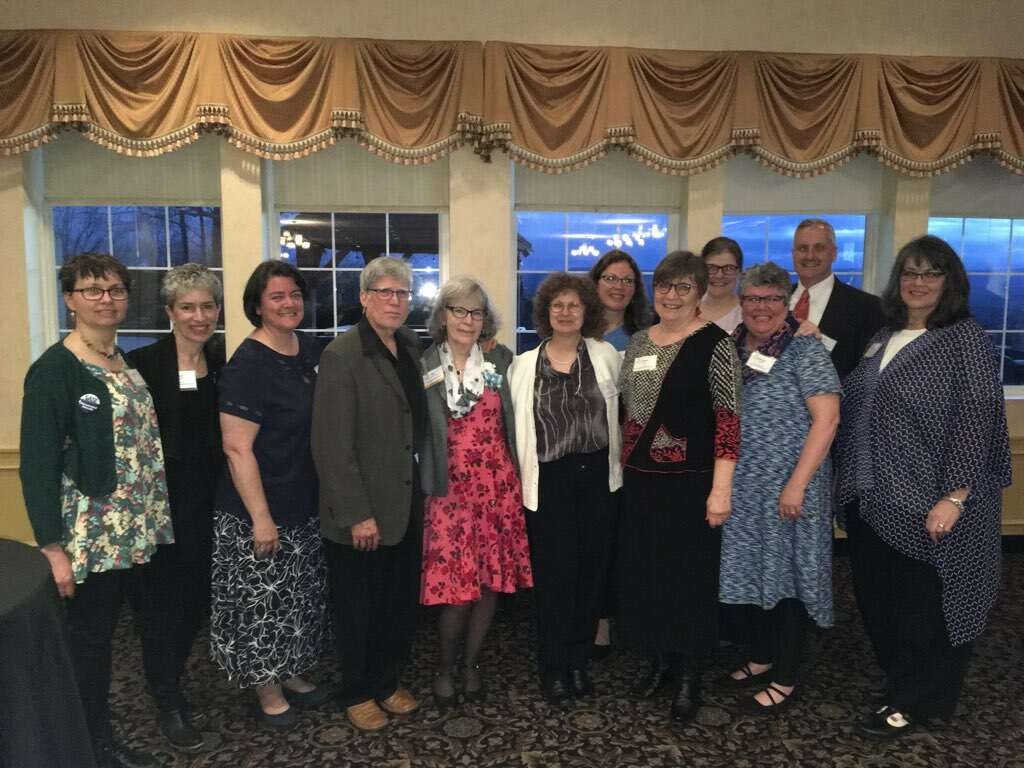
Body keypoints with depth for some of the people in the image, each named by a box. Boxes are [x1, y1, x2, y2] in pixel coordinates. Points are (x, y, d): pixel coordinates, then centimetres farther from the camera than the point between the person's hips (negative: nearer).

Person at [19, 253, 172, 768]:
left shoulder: (128, 363, 9)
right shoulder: (54, 369, -13)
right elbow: (36, 465, -15)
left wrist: (150, 521, 12)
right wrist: (53, 547, -17)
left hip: (128, 531, 7)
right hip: (86, 536, -7)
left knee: (104, 634, 17)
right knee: (85, 639, 7)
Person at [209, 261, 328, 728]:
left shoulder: (311, 351, 4)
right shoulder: (247, 365, -17)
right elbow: (237, 449, -20)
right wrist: (261, 518, -20)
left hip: (306, 503, 7)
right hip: (259, 512, -7)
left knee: (300, 596, 19)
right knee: (263, 600, 7)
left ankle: (291, 674, 38)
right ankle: (267, 690, 27)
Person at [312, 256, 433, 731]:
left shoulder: (411, 347, 5)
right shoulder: (343, 355, -15)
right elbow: (332, 445, -18)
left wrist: (425, 486, 4)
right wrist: (357, 515, -18)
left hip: (407, 504, 6)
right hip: (363, 512, -6)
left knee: (401, 603, 18)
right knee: (358, 608, 12)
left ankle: (389, 682, 38)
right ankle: (357, 694, 33)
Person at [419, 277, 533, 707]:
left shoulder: (501, 361, 5)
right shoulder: (424, 368, 0)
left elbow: (515, 418, 8)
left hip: (498, 486, 2)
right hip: (450, 489, -2)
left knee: (492, 581, 7)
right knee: (457, 587, -2)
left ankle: (472, 663, 29)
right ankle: (445, 667, 24)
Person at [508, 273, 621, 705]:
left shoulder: (606, 356, 3)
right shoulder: (525, 364, 1)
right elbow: (515, 425, 0)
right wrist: (520, 479, -4)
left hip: (597, 476, 2)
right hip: (549, 480, -1)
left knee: (591, 569, 9)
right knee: (555, 574, 1)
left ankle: (579, 661, 28)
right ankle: (553, 667, 20)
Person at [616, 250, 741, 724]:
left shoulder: (715, 344, -10)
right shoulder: (638, 342, 8)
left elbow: (729, 418, -13)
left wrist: (721, 488, -17)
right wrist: (622, 465, 12)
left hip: (690, 481, -5)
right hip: (640, 479, 6)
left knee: (691, 575, 7)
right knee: (643, 571, 13)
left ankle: (689, 673, 25)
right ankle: (659, 659, 34)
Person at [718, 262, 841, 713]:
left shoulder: (804, 350, -10)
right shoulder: (731, 349, 6)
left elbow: (827, 418, -15)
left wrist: (797, 484, -20)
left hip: (787, 488, -6)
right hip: (742, 487, 6)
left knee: (787, 573, 5)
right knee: (749, 570, 14)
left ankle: (786, 677, 19)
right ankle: (761, 657, 33)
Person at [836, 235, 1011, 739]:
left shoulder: (965, 338, -8)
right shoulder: (883, 337, 10)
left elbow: (976, 422, -14)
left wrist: (954, 497, -20)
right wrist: (850, 480, 9)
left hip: (926, 502, -6)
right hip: (871, 497, 6)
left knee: (925, 607, 7)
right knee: (879, 600, 15)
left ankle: (917, 700, 25)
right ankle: (898, 680, 34)